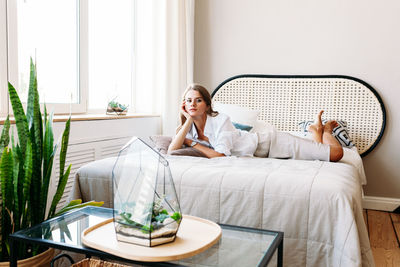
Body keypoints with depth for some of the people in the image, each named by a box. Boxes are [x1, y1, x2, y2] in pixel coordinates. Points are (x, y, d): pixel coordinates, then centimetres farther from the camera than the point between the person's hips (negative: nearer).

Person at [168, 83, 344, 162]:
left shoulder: (220, 120, -25)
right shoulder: (188, 127, -4)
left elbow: (220, 155, -32)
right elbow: (171, 151, -18)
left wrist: (192, 143, -19)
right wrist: (188, 120, -22)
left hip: (272, 143, -6)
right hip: (262, 154, 6)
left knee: (336, 153, -7)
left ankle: (321, 129, 22)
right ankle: (316, 132, 38)